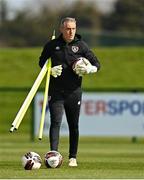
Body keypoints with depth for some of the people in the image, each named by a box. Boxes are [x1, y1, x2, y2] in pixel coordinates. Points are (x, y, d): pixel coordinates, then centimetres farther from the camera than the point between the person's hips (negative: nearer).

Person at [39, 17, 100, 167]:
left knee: (73, 125, 7)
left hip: (74, 91, 1)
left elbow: (97, 64, 7)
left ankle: (73, 157, 17)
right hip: (56, 91, -1)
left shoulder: (81, 45, 3)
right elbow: (41, 62, 15)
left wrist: (89, 69, -16)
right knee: (56, 122, -12)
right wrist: (50, 70, -6)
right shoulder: (52, 45, 3)